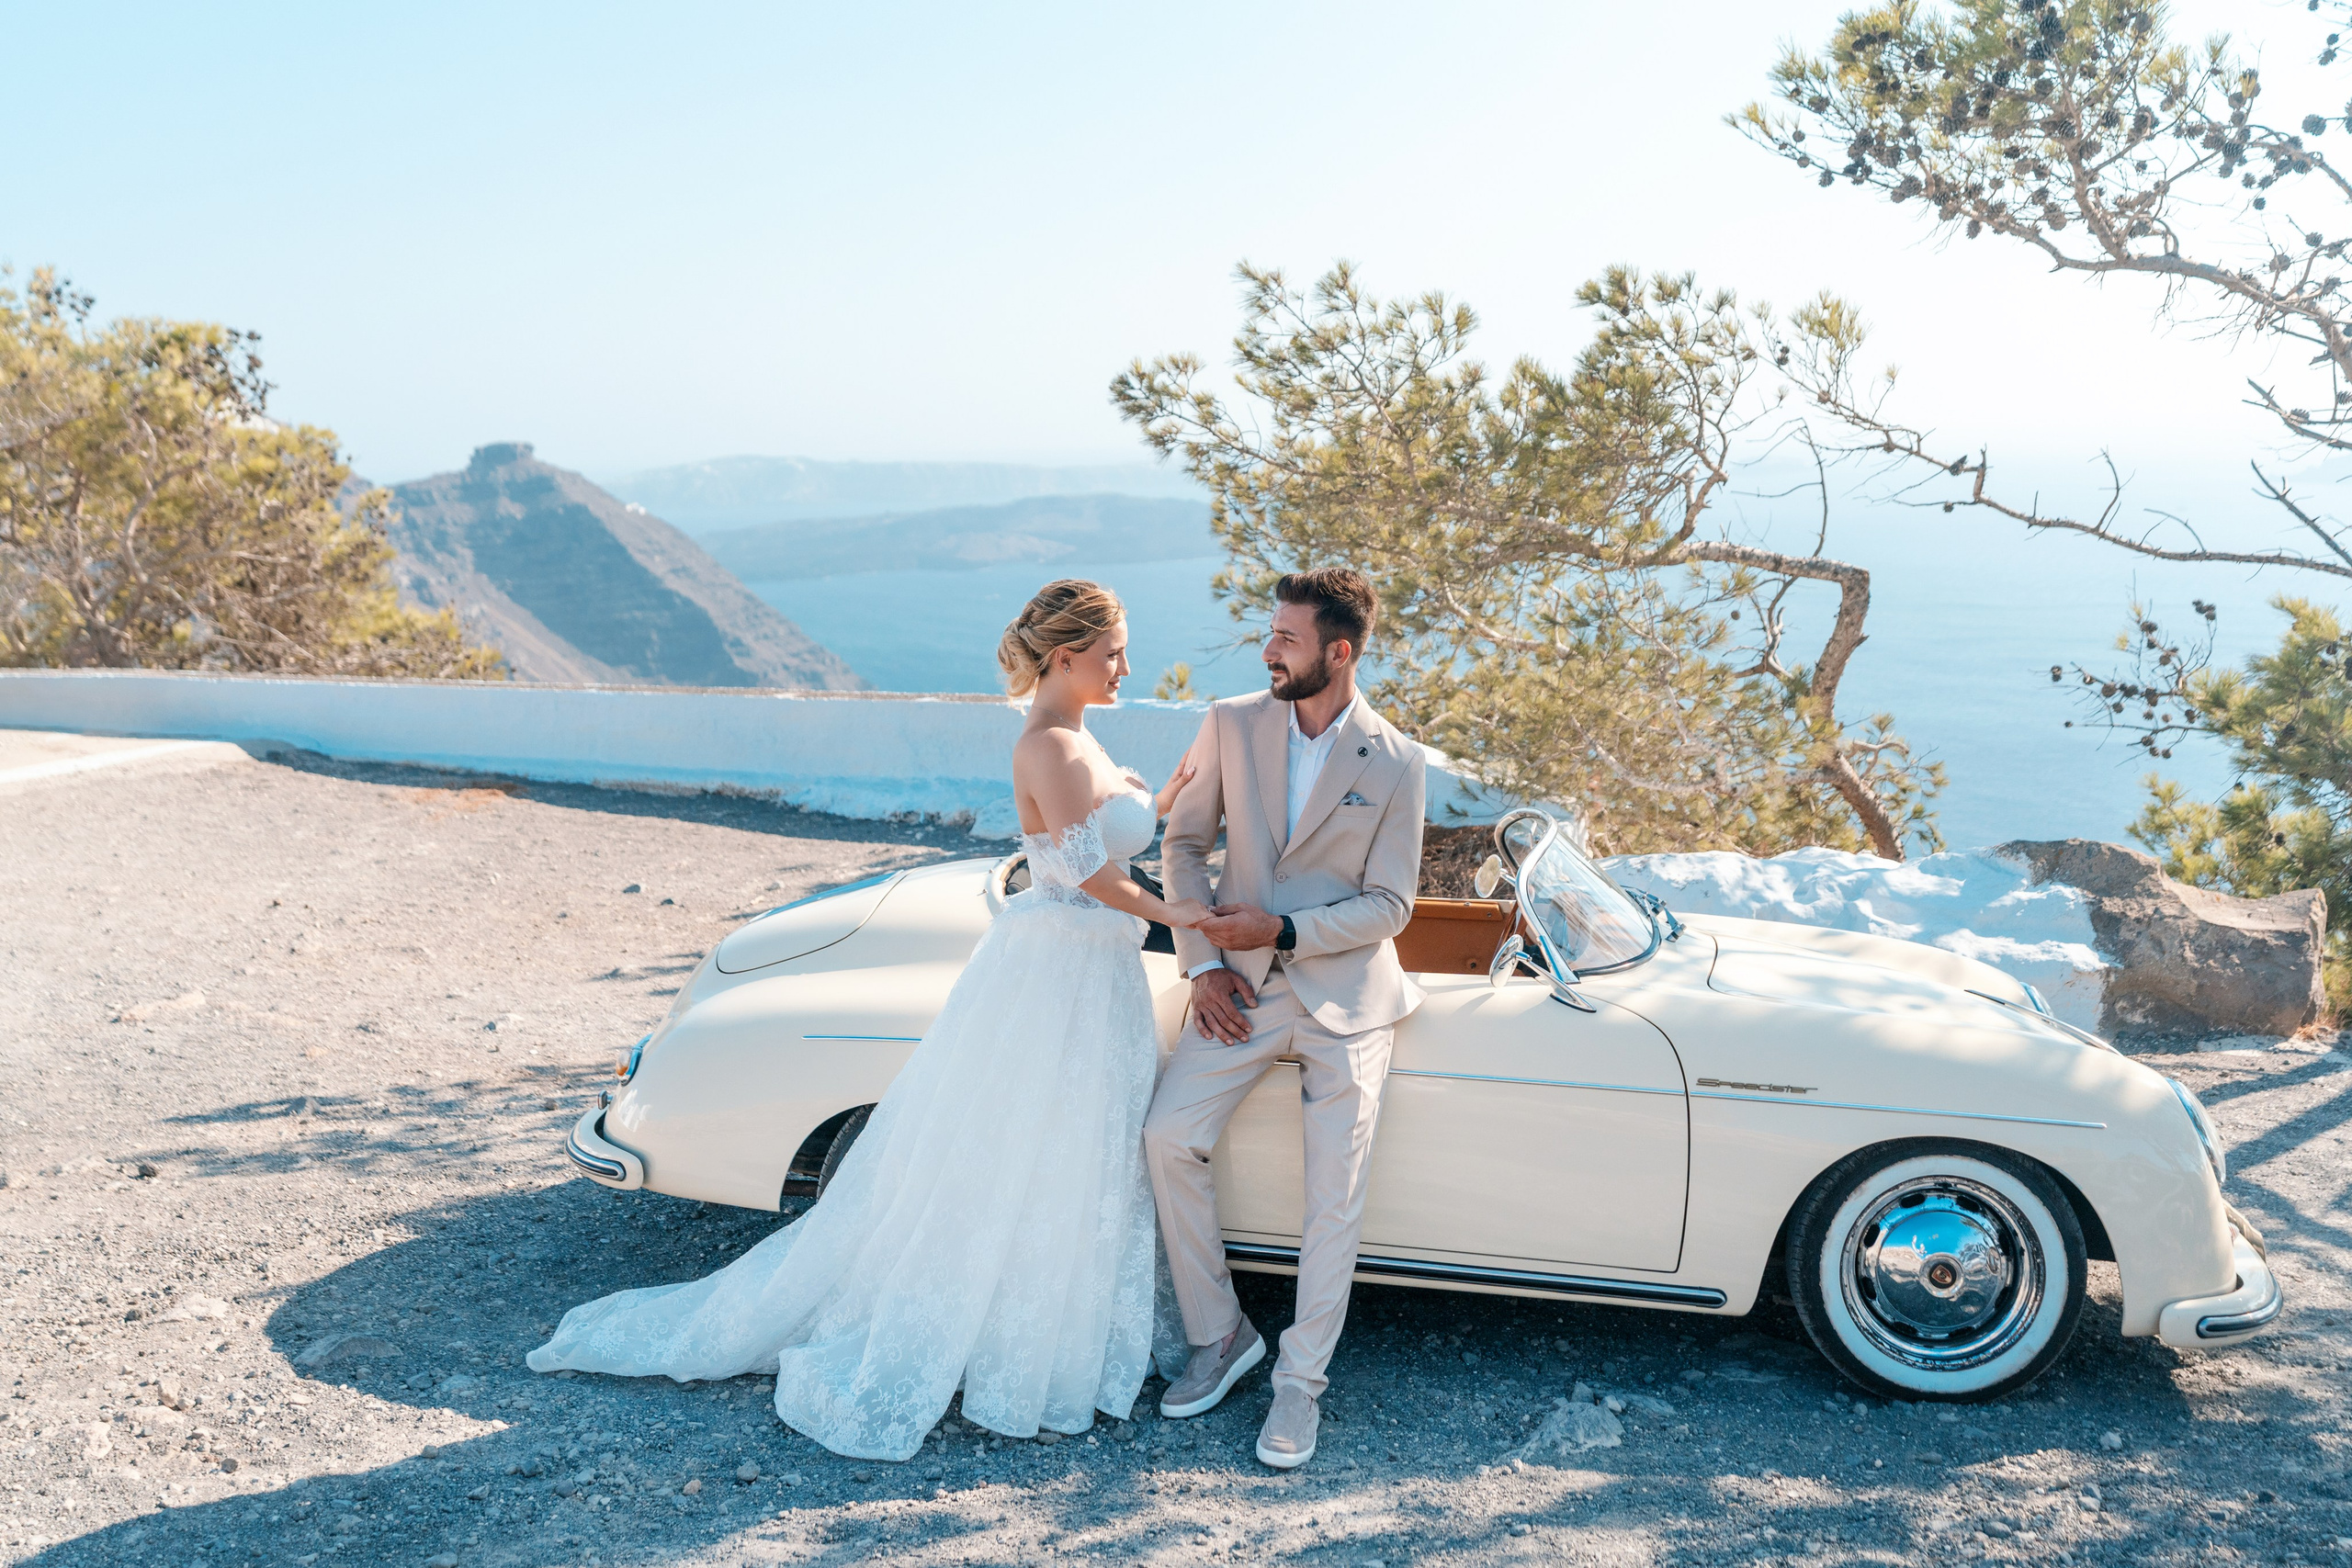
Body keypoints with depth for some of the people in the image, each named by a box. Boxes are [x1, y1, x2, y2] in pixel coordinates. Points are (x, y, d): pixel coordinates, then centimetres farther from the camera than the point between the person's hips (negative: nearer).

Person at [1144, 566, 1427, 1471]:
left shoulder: (1394, 763, -8)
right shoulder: (1231, 725, -1)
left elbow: (1388, 907, -6)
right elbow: (1184, 842, 5)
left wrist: (1281, 930, -18)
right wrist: (1202, 964, -6)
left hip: (1345, 993, -2)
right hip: (1243, 986, 2)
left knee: (1335, 1194, -4)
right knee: (1168, 1139, -11)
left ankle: (1300, 1380, 13)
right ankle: (1220, 1335, 9)